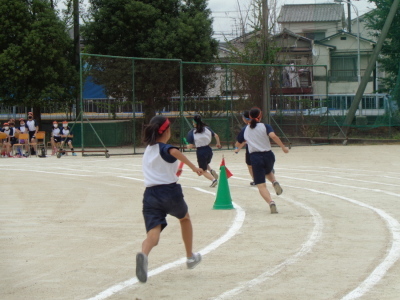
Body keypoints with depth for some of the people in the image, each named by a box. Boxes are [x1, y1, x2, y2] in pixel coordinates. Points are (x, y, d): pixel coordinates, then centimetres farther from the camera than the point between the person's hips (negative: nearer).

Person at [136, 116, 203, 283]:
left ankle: (144, 254, -45)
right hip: (170, 191, -4)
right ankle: (190, 257, 38)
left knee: (153, 232, -10)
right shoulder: (164, 148, -5)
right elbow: (175, 152, -29)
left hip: (150, 194, 4)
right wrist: (193, 167, -29)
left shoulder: (148, 149, 17)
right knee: (184, 218, 28)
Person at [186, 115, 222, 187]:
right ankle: (211, 171, 1)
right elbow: (216, 136, 5)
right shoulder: (207, 128, 0)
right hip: (208, 150, 4)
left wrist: (188, 146, 10)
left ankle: (213, 179, -15)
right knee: (206, 164, 33)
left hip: (200, 152, -4)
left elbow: (190, 146, -13)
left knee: (204, 171, 11)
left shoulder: (192, 132, -11)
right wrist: (218, 143, 23)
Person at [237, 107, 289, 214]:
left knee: (261, 185, -3)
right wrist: (283, 147, -16)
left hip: (255, 157, -1)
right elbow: (273, 136, -19)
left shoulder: (245, 130, 8)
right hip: (268, 155, 1)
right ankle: (275, 182, 2)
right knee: (268, 172, 34)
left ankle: (271, 202, -28)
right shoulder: (265, 126, 0)